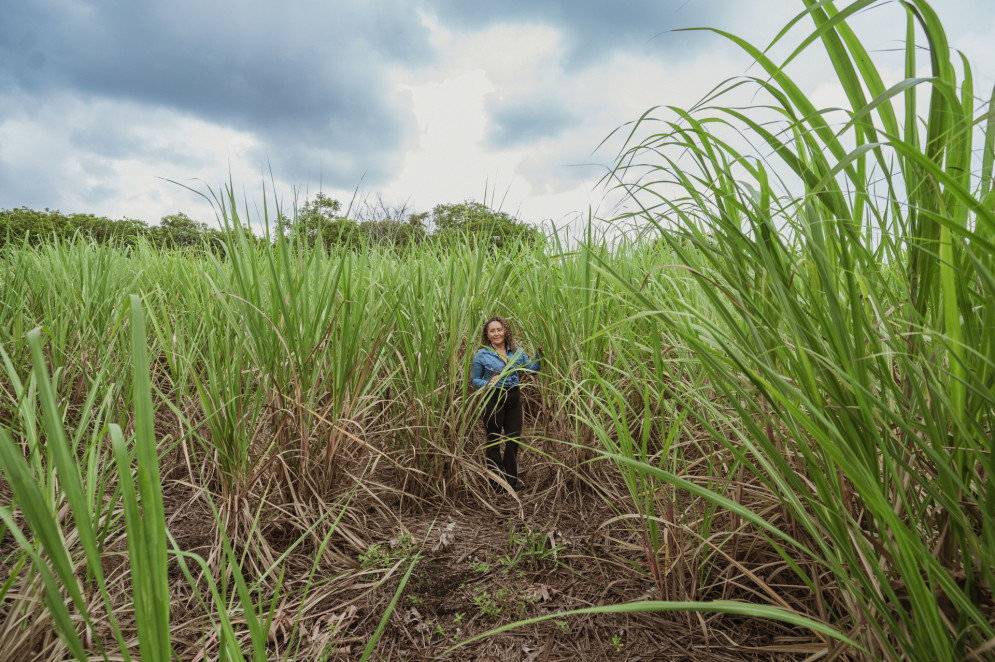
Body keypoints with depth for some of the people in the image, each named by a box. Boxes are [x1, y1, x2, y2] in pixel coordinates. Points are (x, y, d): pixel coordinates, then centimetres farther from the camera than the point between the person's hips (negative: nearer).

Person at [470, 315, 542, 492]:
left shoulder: (517, 351, 5)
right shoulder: (482, 355, -5)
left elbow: (532, 370, 5)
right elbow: (474, 379, 1)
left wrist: (539, 356, -11)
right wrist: (488, 383, -18)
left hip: (514, 399, 4)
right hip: (494, 399, -4)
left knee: (514, 440, 11)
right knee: (493, 441, 8)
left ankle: (511, 480, 29)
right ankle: (496, 482, 24)